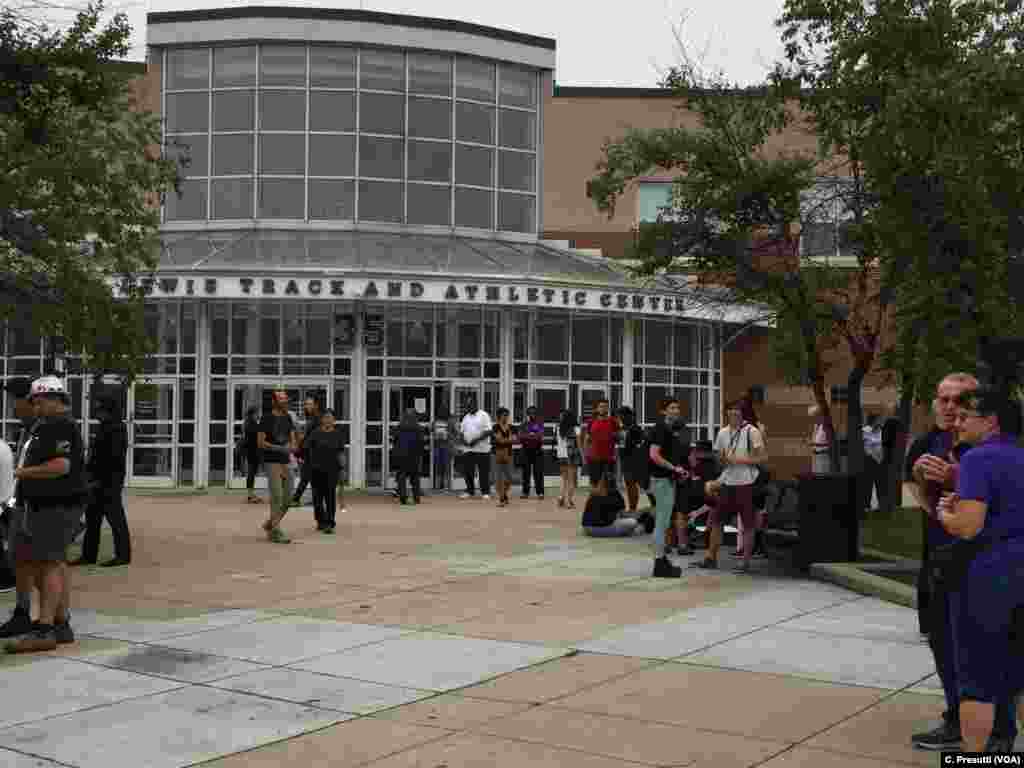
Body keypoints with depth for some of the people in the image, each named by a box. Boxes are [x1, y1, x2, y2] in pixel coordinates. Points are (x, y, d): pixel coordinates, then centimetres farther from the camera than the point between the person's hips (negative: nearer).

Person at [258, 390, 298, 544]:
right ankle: (276, 533, -4)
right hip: (272, 462, -6)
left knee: (287, 499, 7)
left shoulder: (288, 418, 11)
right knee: (277, 497, -10)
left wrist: (293, 446, -15)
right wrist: (279, 448, -21)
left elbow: (293, 439, 8)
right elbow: (260, 442, -10)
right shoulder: (266, 418, -6)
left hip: (286, 462, 6)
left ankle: (269, 525, 25)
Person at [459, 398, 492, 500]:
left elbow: (489, 431, -10)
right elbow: (463, 432, 18)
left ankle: (485, 492, 4)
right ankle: (470, 491, 15)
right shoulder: (466, 417, 16)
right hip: (468, 449, 5)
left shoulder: (483, 415, -3)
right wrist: (464, 440, -4)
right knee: (468, 471, 6)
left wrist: (477, 440, -19)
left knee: (484, 472, -2)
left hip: (482, 449, -5)